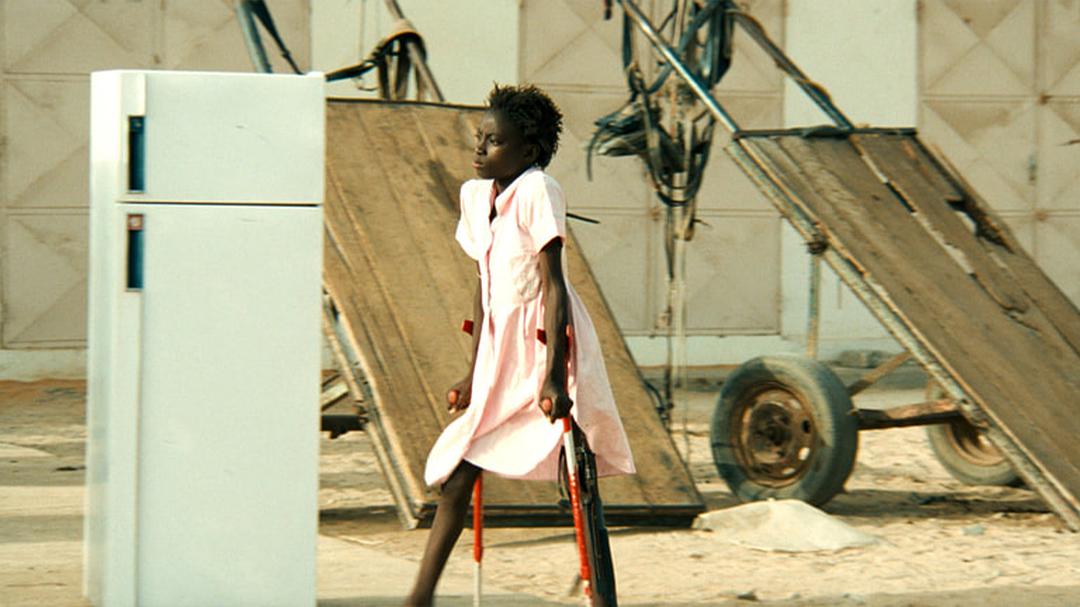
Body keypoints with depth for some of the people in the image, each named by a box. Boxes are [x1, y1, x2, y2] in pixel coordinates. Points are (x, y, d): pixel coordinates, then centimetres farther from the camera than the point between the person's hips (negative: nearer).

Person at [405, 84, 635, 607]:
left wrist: (553, 376, -24)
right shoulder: (475, 194, 7)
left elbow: (553, 286, -19)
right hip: (501, 350, 7)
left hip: (545, 345, -7)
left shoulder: (537, 191, -15)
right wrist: (475, 372, 18)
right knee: (458, 471, 5)